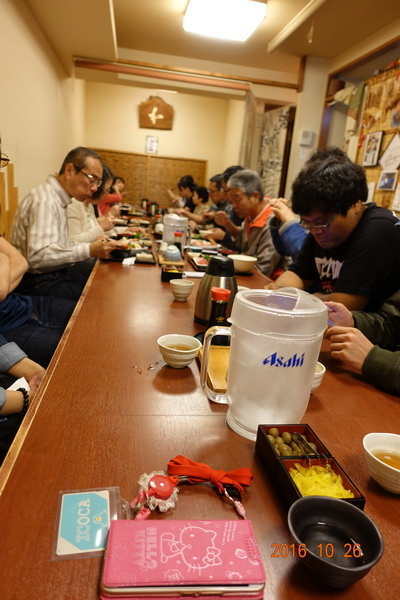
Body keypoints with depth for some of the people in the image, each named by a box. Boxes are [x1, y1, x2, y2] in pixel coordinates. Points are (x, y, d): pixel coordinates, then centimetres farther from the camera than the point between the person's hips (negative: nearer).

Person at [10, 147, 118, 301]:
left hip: (56, 273, 9)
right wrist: (88, 250, -27)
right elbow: (37, 256, -29)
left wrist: (93, 246, -3)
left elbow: (58, 245, 10)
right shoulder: (45, 201, -19)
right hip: (39, 282, -9)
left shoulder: (57, 198, 11)